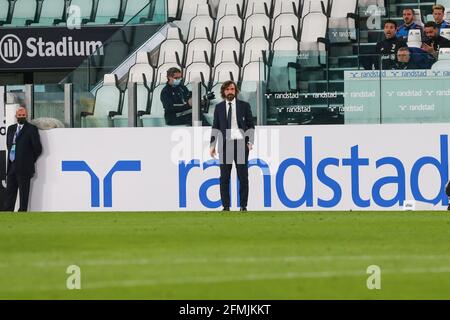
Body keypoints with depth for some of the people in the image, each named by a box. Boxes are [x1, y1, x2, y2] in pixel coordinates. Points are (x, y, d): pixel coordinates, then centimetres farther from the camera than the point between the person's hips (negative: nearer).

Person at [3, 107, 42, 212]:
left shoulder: (31, 129, -4)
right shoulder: (11, 128, 15)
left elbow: (38, 148, -5)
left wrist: (30, 160, 3)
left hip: (23, 168, -6)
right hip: (11, 167, 6)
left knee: (23, 195, -2)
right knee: (9, 194, 6)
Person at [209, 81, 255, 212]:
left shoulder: (244, 106, 5)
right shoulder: (219, 107, 9)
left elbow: (251, 126, 6)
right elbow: (215, 127, 11)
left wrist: (250, 142, -6)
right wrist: (212, 145, 4)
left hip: (240, 143, -1)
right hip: (225, 144, 1)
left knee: (243, 176, -1)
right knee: (224, 177, 1)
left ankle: (243, 206, 4)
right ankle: (226, 206, 5)